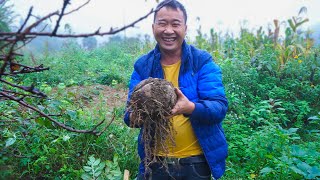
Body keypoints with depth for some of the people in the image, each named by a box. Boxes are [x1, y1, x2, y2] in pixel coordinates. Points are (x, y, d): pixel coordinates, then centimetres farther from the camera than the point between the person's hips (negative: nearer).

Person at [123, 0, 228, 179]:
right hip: (155, 160, 2)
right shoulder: (142, 65, -1)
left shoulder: (203, 61, -8)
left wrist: (190, 108, -36)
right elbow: (130, 114, -3)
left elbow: (220, 107, -16)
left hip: (196, 160, -1)